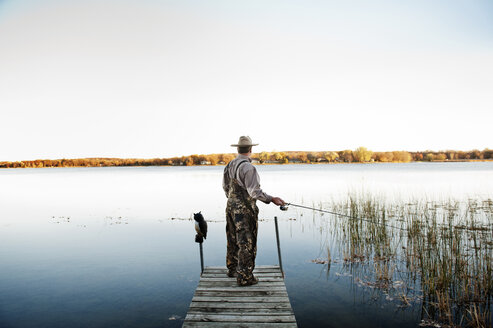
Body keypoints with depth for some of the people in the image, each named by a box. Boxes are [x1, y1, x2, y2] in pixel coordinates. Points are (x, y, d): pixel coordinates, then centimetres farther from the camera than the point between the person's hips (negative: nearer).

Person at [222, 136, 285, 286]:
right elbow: (254, 191, -22)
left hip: (231, 207, 9)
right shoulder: (248, 167, -19)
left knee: (233, 240, 19)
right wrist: (272, 199, -16)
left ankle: (232, 269, 34)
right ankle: (244, 277, 7)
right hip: (244, 210, -9)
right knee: (246, 243, 0)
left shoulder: (229, 165, 7)